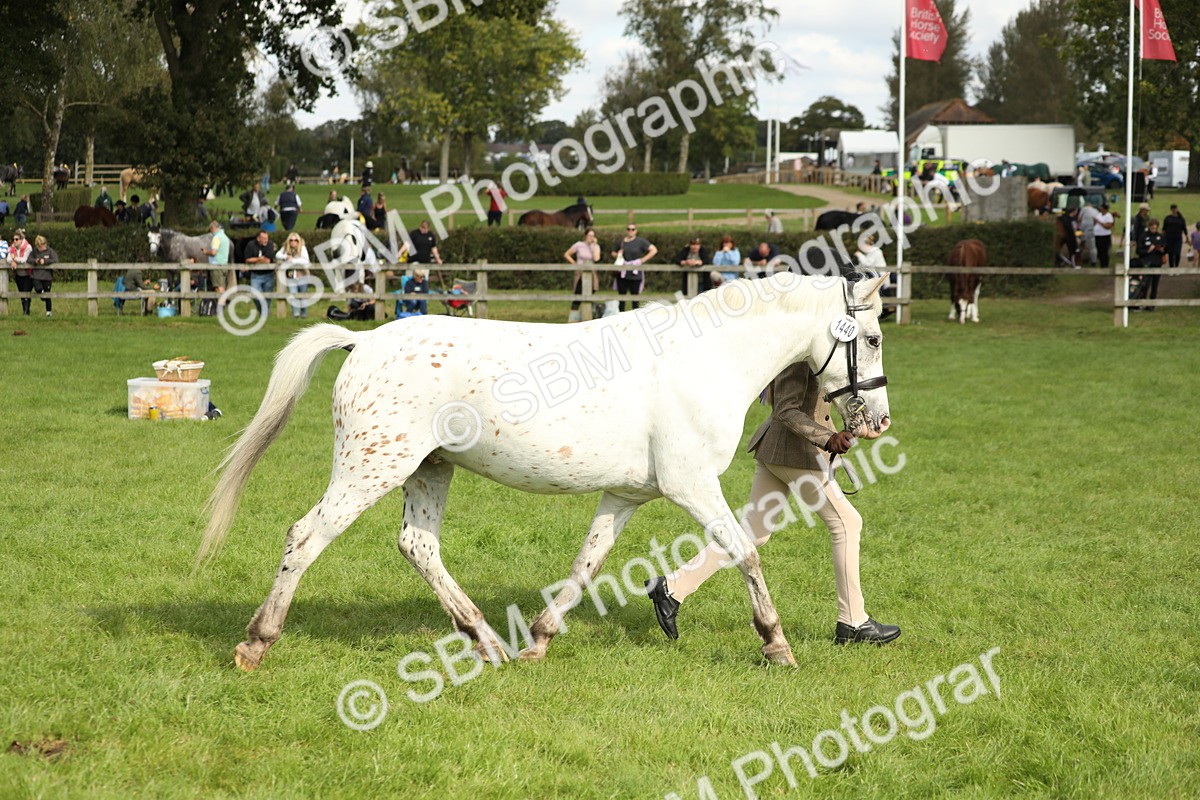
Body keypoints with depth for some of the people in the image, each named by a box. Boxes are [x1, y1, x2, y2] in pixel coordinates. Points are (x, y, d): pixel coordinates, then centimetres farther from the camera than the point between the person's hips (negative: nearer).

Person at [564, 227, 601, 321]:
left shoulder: (596, 246, 5)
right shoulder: (579, 245, -2)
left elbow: (596, 258, -14)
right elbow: (566, 255, 4)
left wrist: (594, 245, -12)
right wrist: (574, 263, -5)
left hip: (591, 274, 3)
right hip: (580, 274, -3)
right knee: (577, 298, -8)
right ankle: (572, 319, -7)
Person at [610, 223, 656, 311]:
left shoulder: (640, 242, -2)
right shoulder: (621, 242, 9)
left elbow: (654, 250, -5)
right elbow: (613, 253, 24)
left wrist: (642, 260, -10)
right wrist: (617, 254, 0)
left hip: (635, 274, -3)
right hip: (622, 274, 3)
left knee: (635, 297, 2)